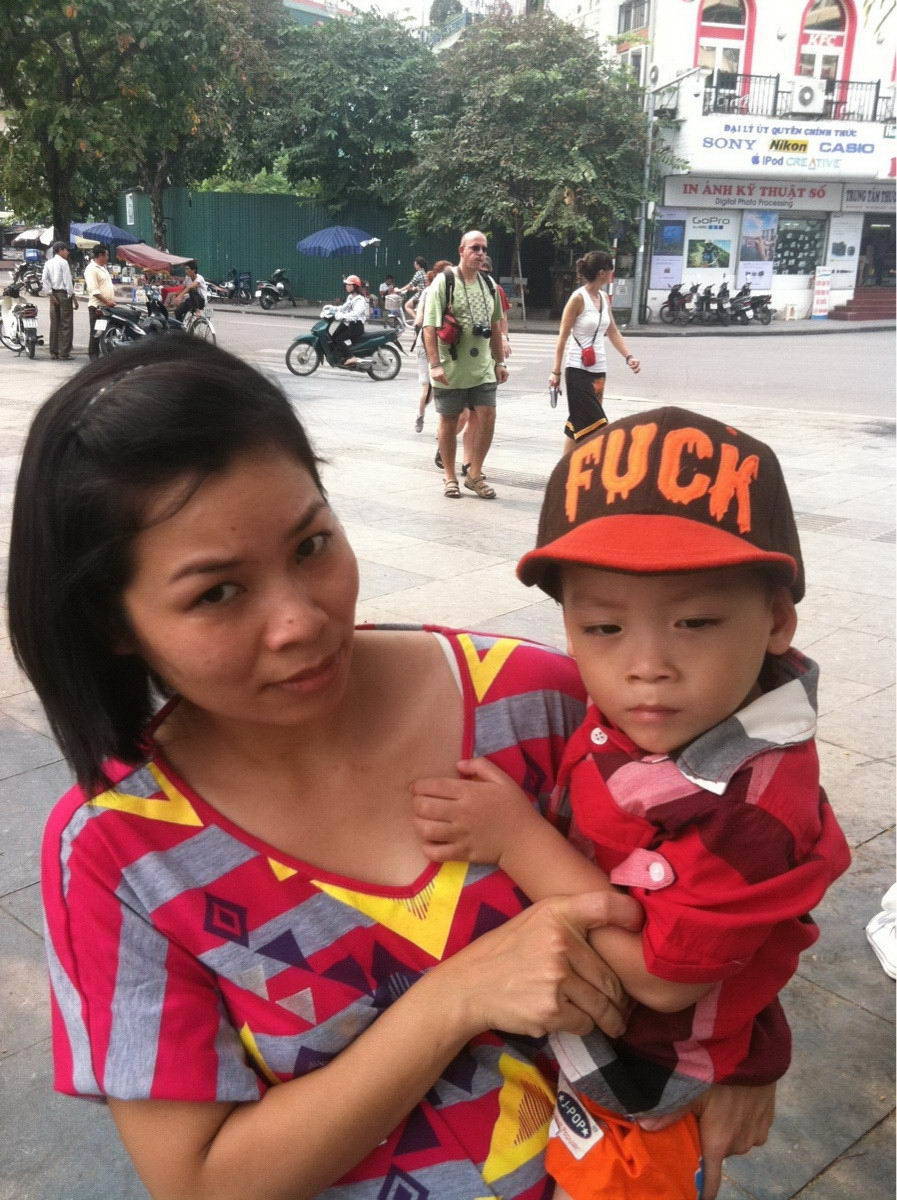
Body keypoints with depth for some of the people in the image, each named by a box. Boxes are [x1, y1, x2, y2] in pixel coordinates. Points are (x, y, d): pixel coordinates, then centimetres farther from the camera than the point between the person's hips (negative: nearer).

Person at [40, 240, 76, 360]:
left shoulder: (48, 263, 9)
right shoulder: (63, 262, -10)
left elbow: (44, 280, 2)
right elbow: (68, 281, -15)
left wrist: (50, 294, 2)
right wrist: (73, 297, -11)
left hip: (53, 294, 7)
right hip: (64, 294, -7)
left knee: (54, 323, 12)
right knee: (66, 324, -4)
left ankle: (53, 352, 15)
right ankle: (64, 353, -6)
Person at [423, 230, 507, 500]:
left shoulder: (489, 284, 11)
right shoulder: (443, 282, -7)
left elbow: (495, 326, 18)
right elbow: (430, 326, -12)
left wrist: (499, 362, 16)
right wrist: (435, 364, -19)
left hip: (482, 369, 5)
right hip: (450, 370, -5)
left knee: (487, 418, -2)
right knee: (449, 422, 6)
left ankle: (474, 474, 13)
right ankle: (449, 477, 20)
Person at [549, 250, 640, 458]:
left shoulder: (604, 298, 11)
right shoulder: (578, 298, -11)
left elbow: (612, 332, 18)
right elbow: (563, 337, -9)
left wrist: (628, 356, 5)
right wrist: (556, 371, -11)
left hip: (599, 370, 7)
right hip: (578, 370, -7)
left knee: (578, 425, 10)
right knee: (595, 425, -9)